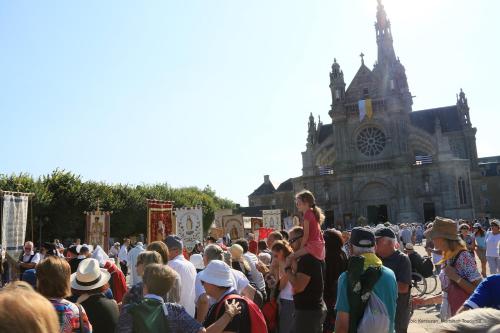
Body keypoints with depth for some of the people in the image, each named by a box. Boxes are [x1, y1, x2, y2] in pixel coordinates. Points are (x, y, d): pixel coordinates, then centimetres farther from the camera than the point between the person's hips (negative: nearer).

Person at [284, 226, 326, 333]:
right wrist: (294, 262, 2)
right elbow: (299, 280, 15)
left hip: (308, 311, -10)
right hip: (315, 309, 10)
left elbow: (298, 287, -27)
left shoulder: (307, 258, -20)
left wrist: (288, 267, -16)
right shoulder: (310, 256, 12)